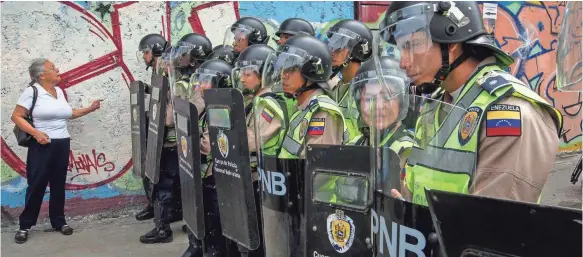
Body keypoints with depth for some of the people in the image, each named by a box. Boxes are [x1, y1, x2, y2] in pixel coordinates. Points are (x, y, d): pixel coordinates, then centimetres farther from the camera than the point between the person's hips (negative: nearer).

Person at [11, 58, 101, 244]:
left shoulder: (59, 91, 10)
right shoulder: (32, 91, -9)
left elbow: (68, 113, 20)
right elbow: (16, 116, -9)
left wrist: (90, 109, 15)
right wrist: (35, 133, -20)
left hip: (62, 144, 6)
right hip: (42, 145, -5)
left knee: (58, 184, 11)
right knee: (36, 185, -1)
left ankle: (59, 221, 22)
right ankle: (25, 225, 13)